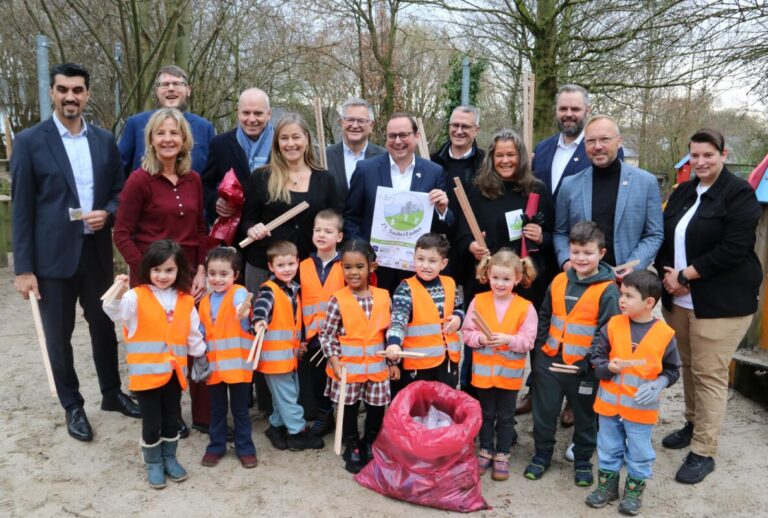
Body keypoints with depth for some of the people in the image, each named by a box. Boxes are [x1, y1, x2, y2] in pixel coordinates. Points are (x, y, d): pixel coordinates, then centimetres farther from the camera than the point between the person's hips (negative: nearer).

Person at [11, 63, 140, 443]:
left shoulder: (105, 141, 5)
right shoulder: (30, 141, -5)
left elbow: (119, 192, 12)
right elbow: (22, 209, -7)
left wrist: (107, 214, -12)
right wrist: (23, 268, -9)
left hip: (96, 252, 3)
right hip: (53, 256, -3)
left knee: (104, 326, 16)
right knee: (59, 336, 9)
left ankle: (112, 393, 34)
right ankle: (72, 406, 26)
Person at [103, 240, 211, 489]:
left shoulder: (185, 301, 3)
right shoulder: (137, 296, -8)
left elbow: (193, 333, 11)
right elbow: (117, 312, -27)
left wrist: (200, 359, 15)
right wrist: (118, 295, -46)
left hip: (174, 371, 4)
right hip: (146, 372, -3)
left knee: (172, 419, 16)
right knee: (151, 421, 7)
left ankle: (169, 458, 36)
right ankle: (153, 464, 27)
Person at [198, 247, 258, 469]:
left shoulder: (239, 293, -12)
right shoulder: (205, 302, 6)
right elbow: (202, 334, 13)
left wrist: (243, 314, -58)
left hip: (237, 364, -4)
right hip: (214, 365, 5)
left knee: (240, 409, 9)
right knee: (217, 409, 17)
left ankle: (245, 448, 24)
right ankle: (216, 446, 32)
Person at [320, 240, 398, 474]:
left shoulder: (383, 297, -4)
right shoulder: (338, 300, -12)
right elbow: (326, 334, -8)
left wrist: (394, 362, 7)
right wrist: (335, 361, -17)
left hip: (377, 367, 3)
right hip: (347, 367, -2)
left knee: (377, 410, 14)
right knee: (349, 409, 13)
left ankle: (369, 445, 38)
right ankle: (352, 448, 33)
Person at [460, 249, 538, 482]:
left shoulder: (525, 307, -9)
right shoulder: (478, 301, -5)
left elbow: (528, 341, -10)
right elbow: (467, 332, -4)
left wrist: (508, 340, -26)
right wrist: (481, 338, -22)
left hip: (510, 372, -1)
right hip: (483, 370, 1)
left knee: (505, 415, 13)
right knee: (486, 413, 17)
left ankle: (502, 455, 28)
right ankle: (485, 451, 33)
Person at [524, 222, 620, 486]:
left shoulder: (607, 289, -11)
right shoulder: (559, 281, 3)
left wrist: (590, 362, -17)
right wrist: (540, 346, 6)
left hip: (583, 365, -4)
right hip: (550, 359, 4)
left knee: (585, 416, 14)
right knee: (544, 412, 14)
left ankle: (583, 461, 33)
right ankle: (542, 455, 32)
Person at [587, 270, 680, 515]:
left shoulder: (664, 333, -10)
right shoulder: (613, 325, -6)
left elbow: (672, 370, 0)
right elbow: (597, 358, 1)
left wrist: (657, 386, -16)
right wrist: (608, 368, -20)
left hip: (641, 407, -2)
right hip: (609, 402, 2)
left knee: (639, 452, 12)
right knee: (608, 448, 17)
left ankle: (634, 490, 32)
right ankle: (607, 484, 35)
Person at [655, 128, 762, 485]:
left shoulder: (739, 193, -8)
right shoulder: (682, 192, 12)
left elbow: (733, 250, -17)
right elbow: (664, 238, 12)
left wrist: (685, 274, -15)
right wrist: (667, 276, -5)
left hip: (721, 302, -6)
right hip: (678, 299, 6)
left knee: (709, 374, -1)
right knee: (688, 366, 16)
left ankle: (703, 453, 8)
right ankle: (693, 423, 36)